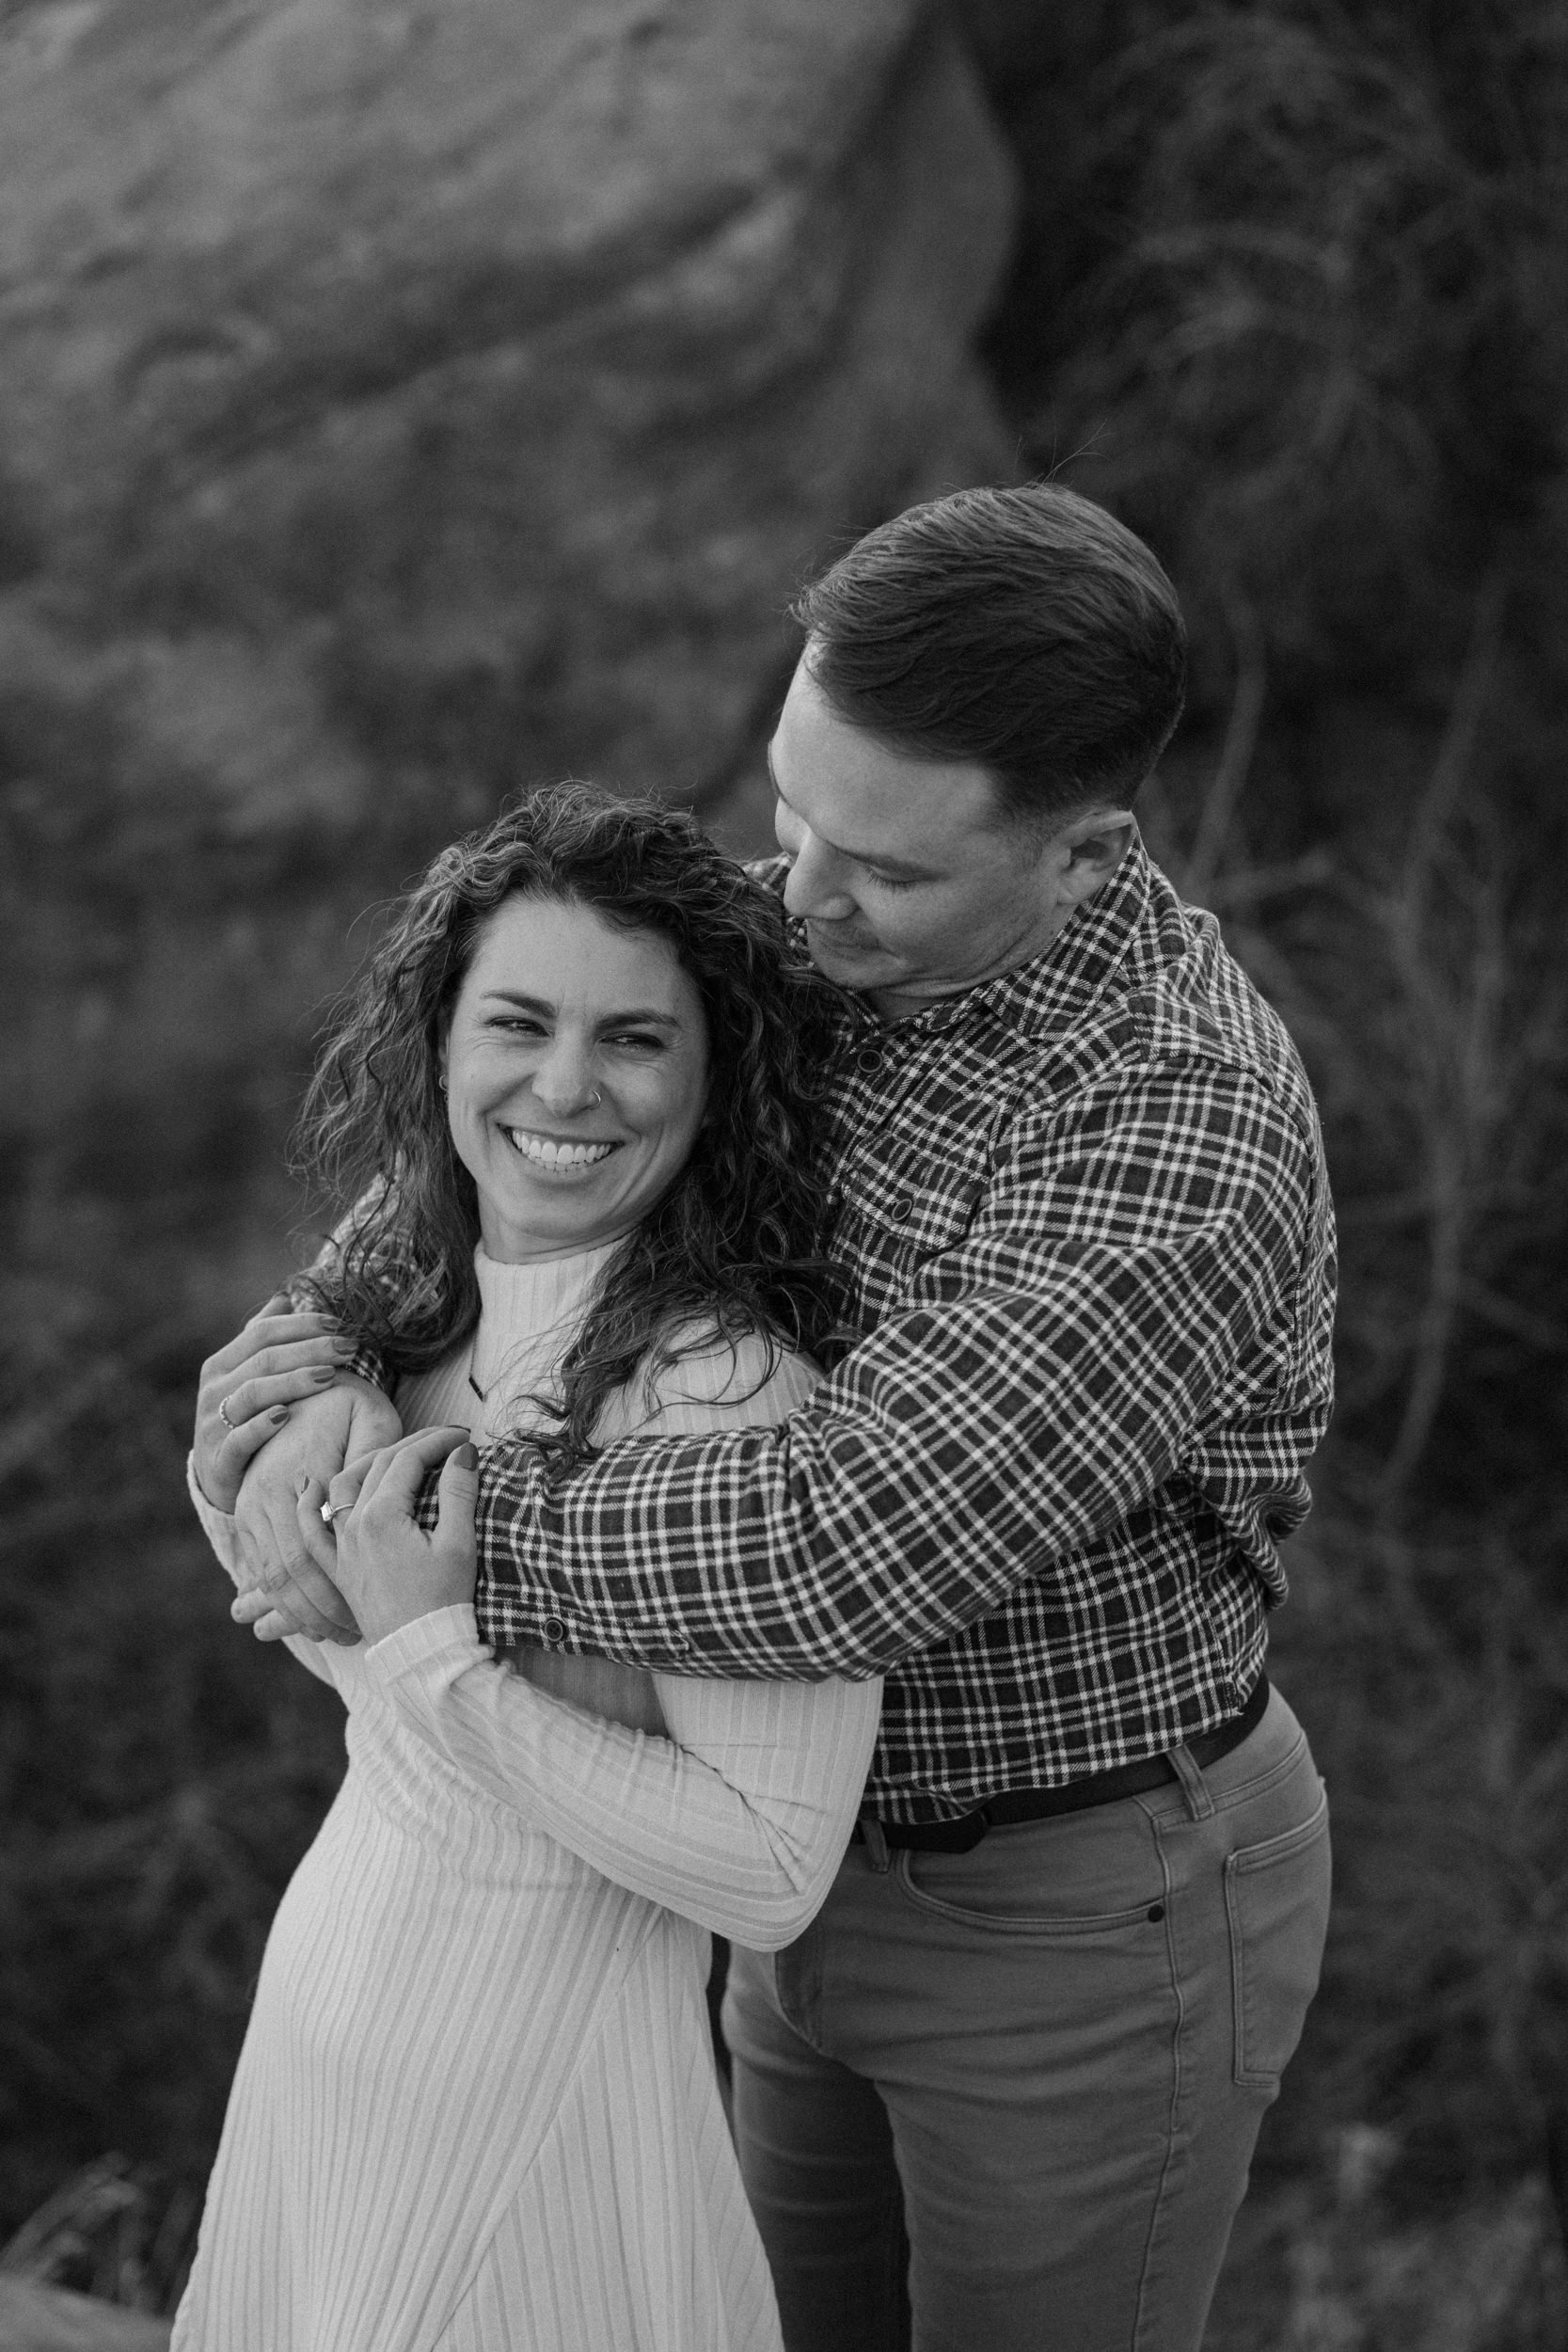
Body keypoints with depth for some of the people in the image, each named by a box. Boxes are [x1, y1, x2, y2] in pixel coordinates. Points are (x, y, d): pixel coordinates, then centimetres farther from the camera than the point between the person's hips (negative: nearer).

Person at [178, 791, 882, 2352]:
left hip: (528, 2103, -7)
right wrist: (241, 1498, -4)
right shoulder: (406, 1289, -1)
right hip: (325, 2041, 7)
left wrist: (438, 1654, -26)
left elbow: (771, 1876, -24)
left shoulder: (731, 1399, -25)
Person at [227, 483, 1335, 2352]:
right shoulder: (815, 926, -7)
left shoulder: (1178, 1136, -34)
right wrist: (345, 1372, -19)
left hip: (1088, 1914, -8)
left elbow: (853, 1555, -39)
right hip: (856, 1838, 8)